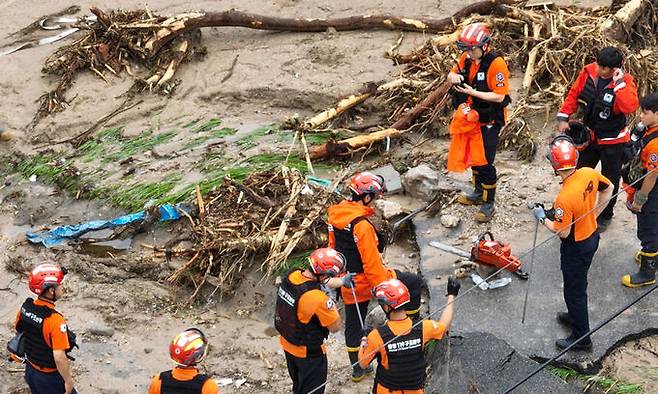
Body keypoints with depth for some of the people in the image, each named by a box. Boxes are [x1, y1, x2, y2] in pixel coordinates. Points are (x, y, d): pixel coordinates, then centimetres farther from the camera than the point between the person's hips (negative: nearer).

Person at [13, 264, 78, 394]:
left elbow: (18, 329, 10)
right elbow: (59, 358, -32)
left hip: (30, 370, 7)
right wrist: (68, 381, -18)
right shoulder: (55, 320, -33)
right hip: (49, 377, -7)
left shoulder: (26, 307, -10)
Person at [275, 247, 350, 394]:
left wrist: (342, 281, 20)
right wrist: (329, 299, -17)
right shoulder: (318, 299, -37)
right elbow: (335, 327, -21)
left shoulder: (291, 276, -14)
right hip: (309, 353, -7)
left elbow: (317, 282, 8)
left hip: (287, 344, 7)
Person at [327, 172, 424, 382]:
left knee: (353, 323, 20)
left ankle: (358, 368, 34)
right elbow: (371, 263, -25)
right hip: (366, 280, -8)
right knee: (414, 283, 9)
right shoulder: (362, 225, -27)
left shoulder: (335, 213, -2)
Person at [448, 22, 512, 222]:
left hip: (490, 121, -8)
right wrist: (453, 76, -14)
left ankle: (488, 204, 9)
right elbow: (453, 73, 10)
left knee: (485, 162, -4)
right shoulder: (467, 58, -5)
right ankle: (478, 192, 41)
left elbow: (499, 96, -25)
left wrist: (473, 92, -29)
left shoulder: (496, 64, -25)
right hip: (472, 118, 8)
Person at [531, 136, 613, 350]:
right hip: (592, 236, 8)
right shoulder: (589, 174, -15)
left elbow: (563, 232, -24)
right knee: (578, 283, 30)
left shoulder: (564, 198, -36)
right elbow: (608, 189, 6)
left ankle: (581, 337, 28)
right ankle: (575, 316, 51)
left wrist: (542, 218, -9)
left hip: (576, 248, -8)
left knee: (574, 290, 12)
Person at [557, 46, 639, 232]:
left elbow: (630, 107, -41)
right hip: (590, 135, 4)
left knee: (609, 180, 12)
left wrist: (619, 83, -40)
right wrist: (563, 117, -4)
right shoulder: (588, 72, -12)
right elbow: (574, 94, 1)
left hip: (612, 141, -4)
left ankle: (605, 216, 32)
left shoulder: (625, 82, -23)